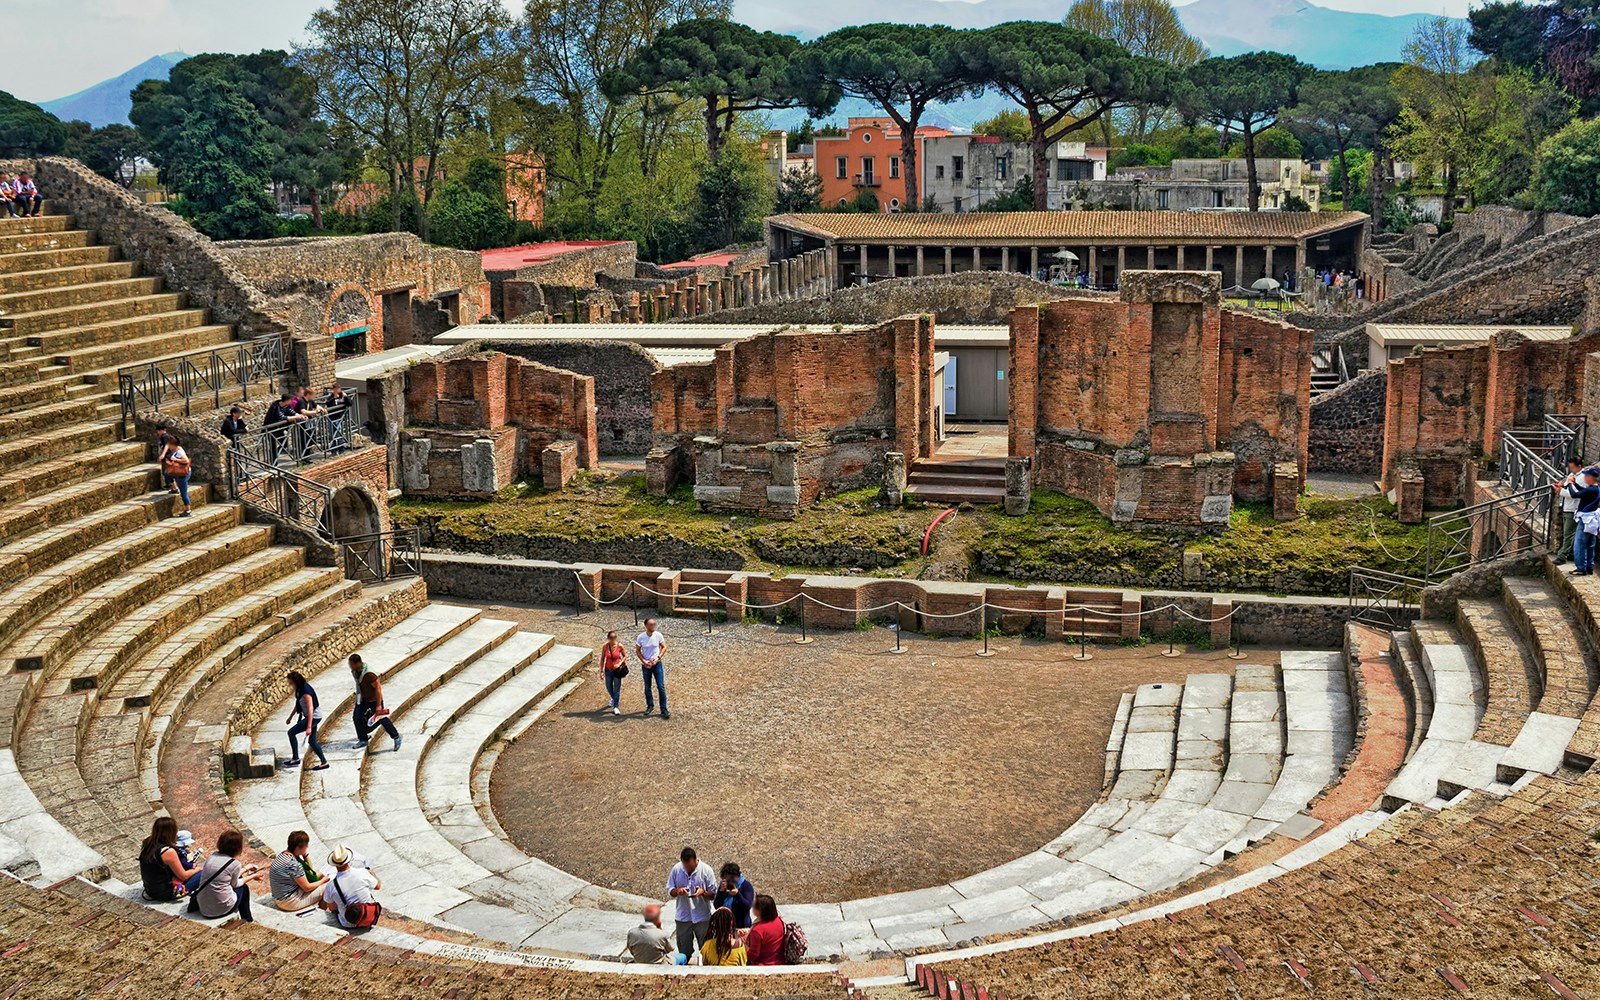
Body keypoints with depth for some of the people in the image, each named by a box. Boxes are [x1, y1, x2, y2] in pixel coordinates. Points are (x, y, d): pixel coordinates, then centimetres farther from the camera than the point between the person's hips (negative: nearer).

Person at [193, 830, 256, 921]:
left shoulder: (213, 856, 3)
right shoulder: (235, 864, -15)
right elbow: (235, 884, 3)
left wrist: (245, 869, 30)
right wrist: (251, 877, 19)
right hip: (220, 909, -6)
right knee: (243, 888, 23)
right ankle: (247, 921, 39)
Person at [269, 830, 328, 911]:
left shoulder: (283, 855, 2)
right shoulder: (293, 864, -29)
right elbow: (307, 888, -19)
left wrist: (305, 856, -2)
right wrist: (323, 880, -4)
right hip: (289, 902, -10)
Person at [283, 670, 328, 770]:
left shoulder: (306, 691, -23)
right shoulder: (299, 690, 6)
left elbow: (310, 709, -26)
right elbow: (297, 705, 20)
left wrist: (309, 727, -28)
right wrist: (290, 717, 24)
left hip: (313, 717, -10)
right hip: (313, 717, 10)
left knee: (291, 732, -6)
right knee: (312, 741, 11)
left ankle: (295, 759, 1)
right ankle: (324, 762, 15)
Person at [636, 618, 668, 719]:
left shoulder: (658, 635, -9)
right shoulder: (641, 637, -9)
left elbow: (664, 647, 1)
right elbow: (637, 650, 2)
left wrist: (658, 658, -12)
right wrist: (643, 661, -10)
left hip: (657, 664, -1)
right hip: (645, 665, 1)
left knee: (661, 687, -5)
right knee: (647, 687, 13)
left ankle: (664, 710, 1)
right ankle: (650, 706, 32)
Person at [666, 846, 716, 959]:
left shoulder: (706, 870, -10)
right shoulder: (676, 869, -5)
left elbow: (713, 894, -6)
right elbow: (669, 892, 1)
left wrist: (703, 892, -27)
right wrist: (677, 891, -20)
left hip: (702, 917, -2)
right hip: (683, 917, 2)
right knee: (684, 951, 11)